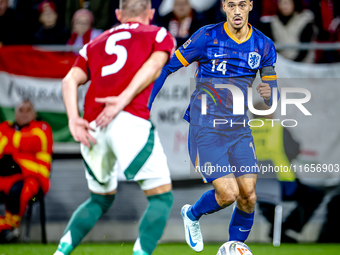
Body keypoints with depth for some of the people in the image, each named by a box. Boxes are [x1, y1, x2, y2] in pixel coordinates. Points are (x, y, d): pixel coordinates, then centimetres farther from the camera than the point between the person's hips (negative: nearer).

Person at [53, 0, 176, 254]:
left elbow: (70, 80, 12)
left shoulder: (95, 44, 29)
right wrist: (123, 100, -13)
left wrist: (74, 119, 0)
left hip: (92, 127, 5)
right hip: (131, 120, -5)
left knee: (100, 199, 23)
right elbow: (153, 66, -3)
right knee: (161, 197, 4)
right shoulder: (159, 35, 19)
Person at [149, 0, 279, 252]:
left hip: (239, 129, 4)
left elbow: (272, 96, 8)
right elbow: (166, 68, -2)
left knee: (248, 197, -5)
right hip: (206, 129, -4)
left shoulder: (264, 46, 3)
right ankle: (192, 215, 19)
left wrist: (268, 93, -17)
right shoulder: (207, 37, -9)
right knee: (228, 194, -14)